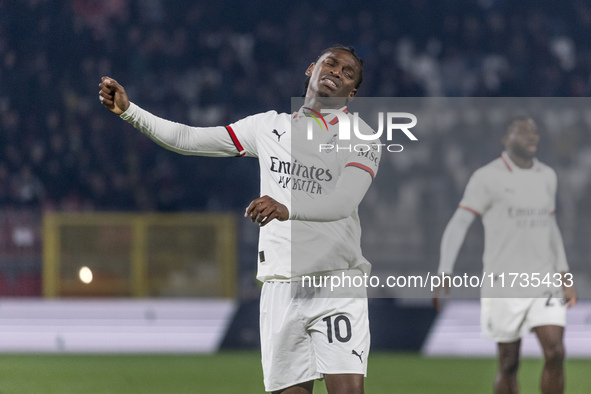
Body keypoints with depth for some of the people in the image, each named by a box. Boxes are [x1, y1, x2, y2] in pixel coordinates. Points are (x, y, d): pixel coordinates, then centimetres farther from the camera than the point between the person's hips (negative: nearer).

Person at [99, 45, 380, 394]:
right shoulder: (269, 126, 16)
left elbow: (344, 201, -16)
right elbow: (187, 139, 19)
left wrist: (288, 208, -34)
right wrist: (128, 110, 11)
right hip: (281, 286, 3)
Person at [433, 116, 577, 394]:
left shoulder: (547, 176, 12)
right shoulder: (487, 178, -6)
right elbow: (458, 224, -9)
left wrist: (564, 277, 18)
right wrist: (444, 275, -20)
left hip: (544, 282, 4)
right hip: (504, 285, -4)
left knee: (555, 353, -10)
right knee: (509, 365, 1)